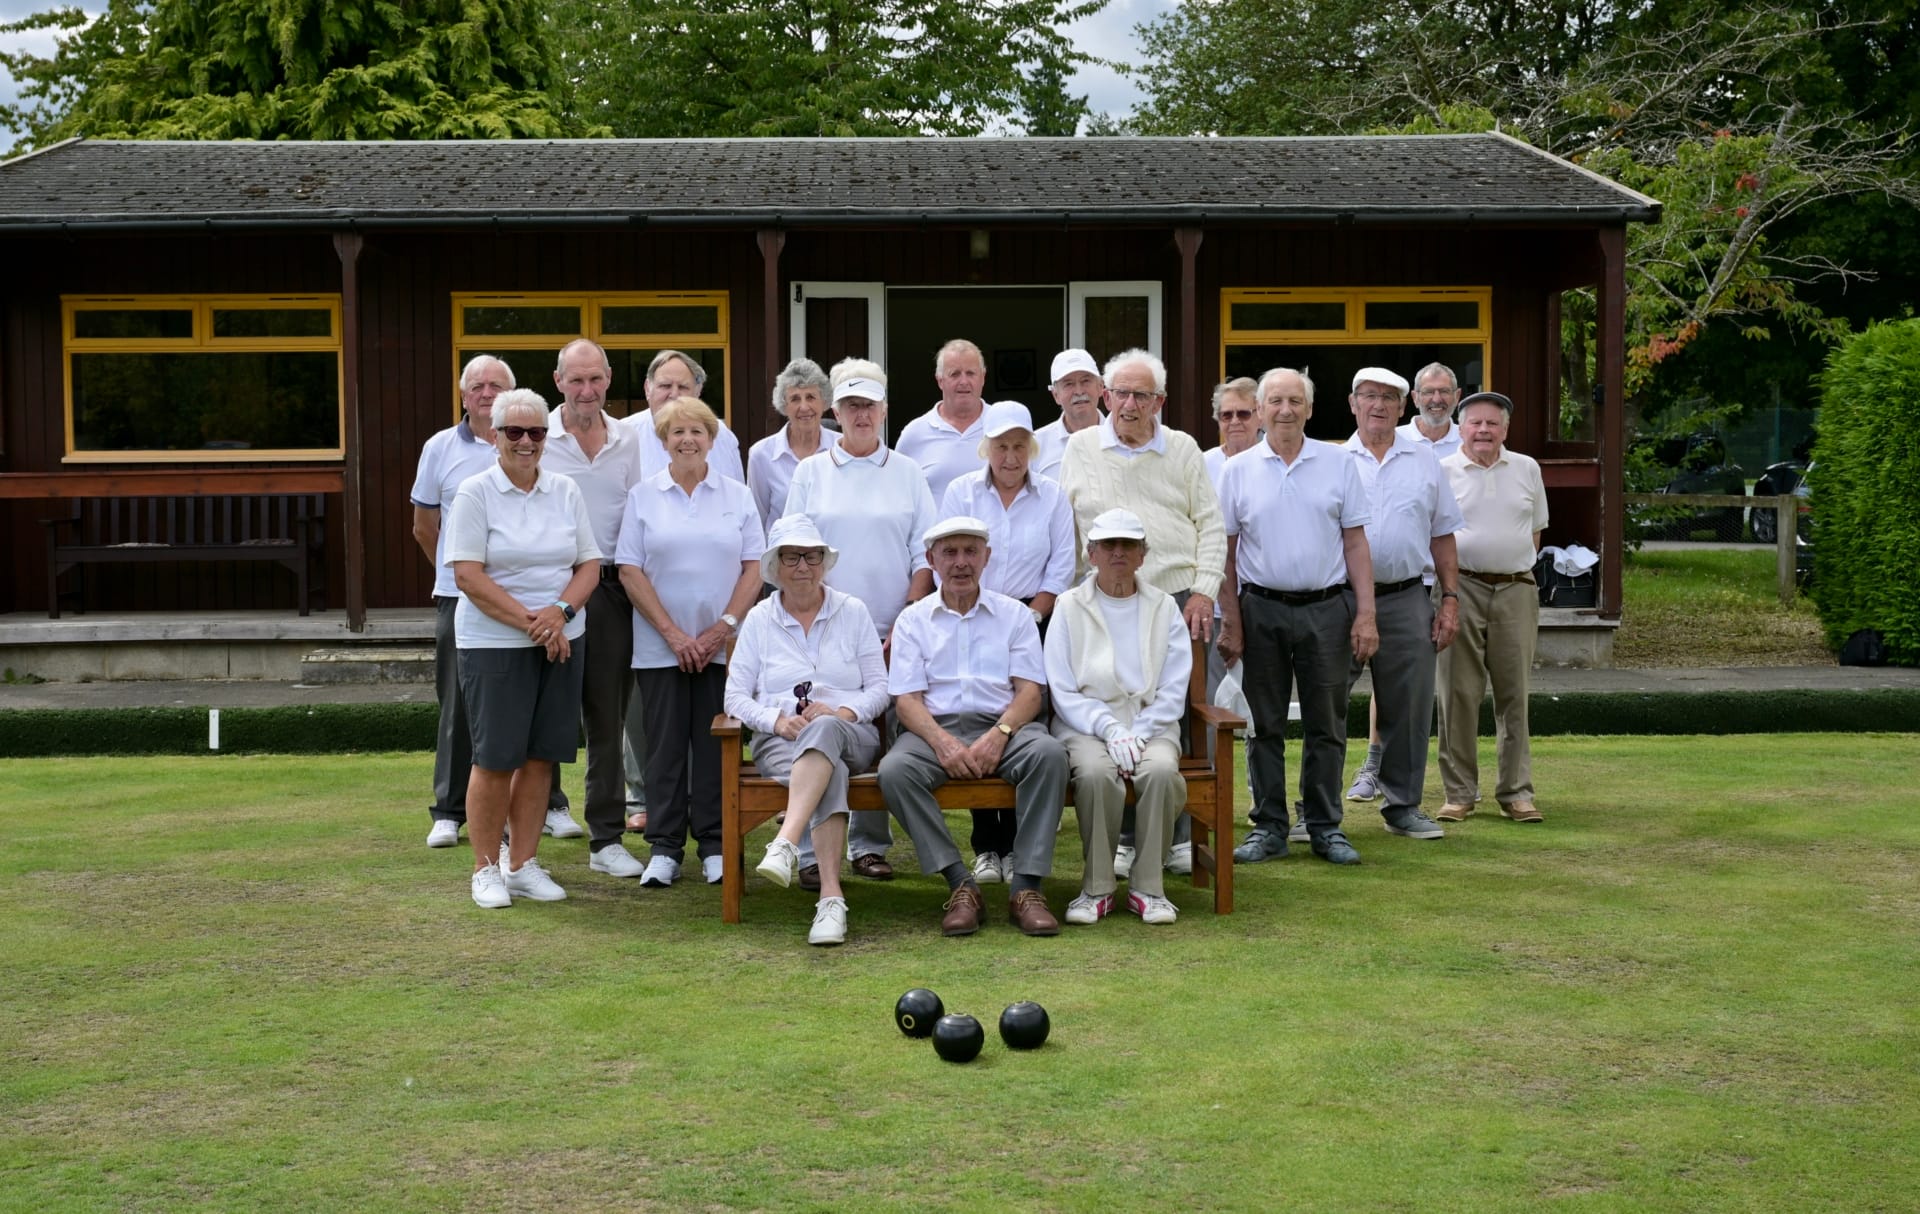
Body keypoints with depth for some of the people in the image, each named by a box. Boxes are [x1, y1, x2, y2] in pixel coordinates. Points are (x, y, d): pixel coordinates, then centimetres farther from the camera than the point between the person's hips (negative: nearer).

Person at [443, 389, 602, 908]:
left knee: (541, 754, 6)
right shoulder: (475, 493, -4)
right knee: (495, 757, -3)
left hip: (561, 641, 4)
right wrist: (528, 622, -15)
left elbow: (589, 563, 8)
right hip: (493, 643, -4)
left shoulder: (566, 491, 9)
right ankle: (486, 869, 9)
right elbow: (468, 575, -11)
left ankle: (522, 864, 16)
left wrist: (561, 611, -11)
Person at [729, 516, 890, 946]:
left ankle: (785, 844, -58)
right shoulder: (759, 620, 13)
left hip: (851, 736, 0)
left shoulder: (853, 612, 13)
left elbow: (879, 688, 9)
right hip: (781, 741, 0)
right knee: (830, 772, -38)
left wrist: (844, 712, -12)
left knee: (825, 730, -41)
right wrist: (778, 720, -11)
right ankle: (831, 897, -52)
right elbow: (735, 695, 8)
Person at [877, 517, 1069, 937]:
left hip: (1003, 726, 0)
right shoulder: (913, 620, 13)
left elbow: (1029, 691, 4)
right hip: (936, 729, 0)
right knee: (895, 769, -33)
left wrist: (999, 735, -17)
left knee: (1049, 753, -33)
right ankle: (960, 883, -26)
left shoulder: (1014, 614, 14)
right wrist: (942, 742, -18)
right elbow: (907, 700, 3)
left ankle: (1025, 886, -31)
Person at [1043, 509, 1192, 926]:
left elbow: (1173, 691, 5)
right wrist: (1110, 730, -14)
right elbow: (1063, 692, 1)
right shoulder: (1069, 608, 8)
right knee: (1095, 773, -35)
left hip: (1151, 724, 1)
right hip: (1086, 724, -1)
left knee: (1162, 770, -33)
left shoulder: (1164, 608, 12)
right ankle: (1097, 887, -20)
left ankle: (1147, 887, -20)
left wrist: (1137, 735, -11)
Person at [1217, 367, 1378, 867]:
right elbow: (1226, 550, 5)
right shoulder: (1238, 470, 4)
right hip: (1262, 609, 0)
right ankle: (1268, 827, 12)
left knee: (1326, 726, 4)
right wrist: (1230, 621, -1)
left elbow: (1356, 543, 4)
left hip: (1327, 608, 0)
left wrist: (1365, 614, -3)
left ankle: (1325, 826, 13)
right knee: (1265, 726, 5)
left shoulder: (1338, 463, 4)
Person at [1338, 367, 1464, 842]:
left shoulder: (1425, 461, 10)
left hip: (1407, 599, 2)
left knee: (1409, 708, 5)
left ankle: (1403, 806, 16)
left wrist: (1450, 599, 5)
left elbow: (1442, 536, 12)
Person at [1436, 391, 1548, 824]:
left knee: (1514, 694, 3)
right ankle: (1459, 793, 6)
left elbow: (1535, 529, 20)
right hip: (1461, 589, -2)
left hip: (1515, 590, 2)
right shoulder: (1442, 472, 2)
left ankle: (1516, 792, 9)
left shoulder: (1526, 469, 11)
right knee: (1458, 693, -1)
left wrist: (1515, 566, 9)